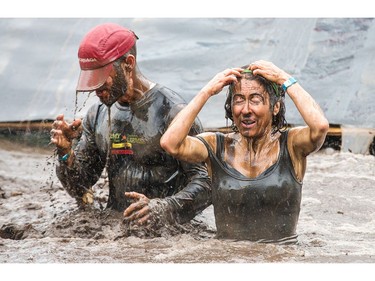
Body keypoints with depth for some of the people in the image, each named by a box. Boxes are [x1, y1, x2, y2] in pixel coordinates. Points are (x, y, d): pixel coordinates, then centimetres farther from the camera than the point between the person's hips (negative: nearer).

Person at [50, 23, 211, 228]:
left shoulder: (172, 111, -8)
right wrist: (66, 153, -3)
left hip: (161, 231, -5)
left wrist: (162, 208, -25)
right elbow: (79, 190, 15)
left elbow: (205, 182, -11)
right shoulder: (97, 115, 12)